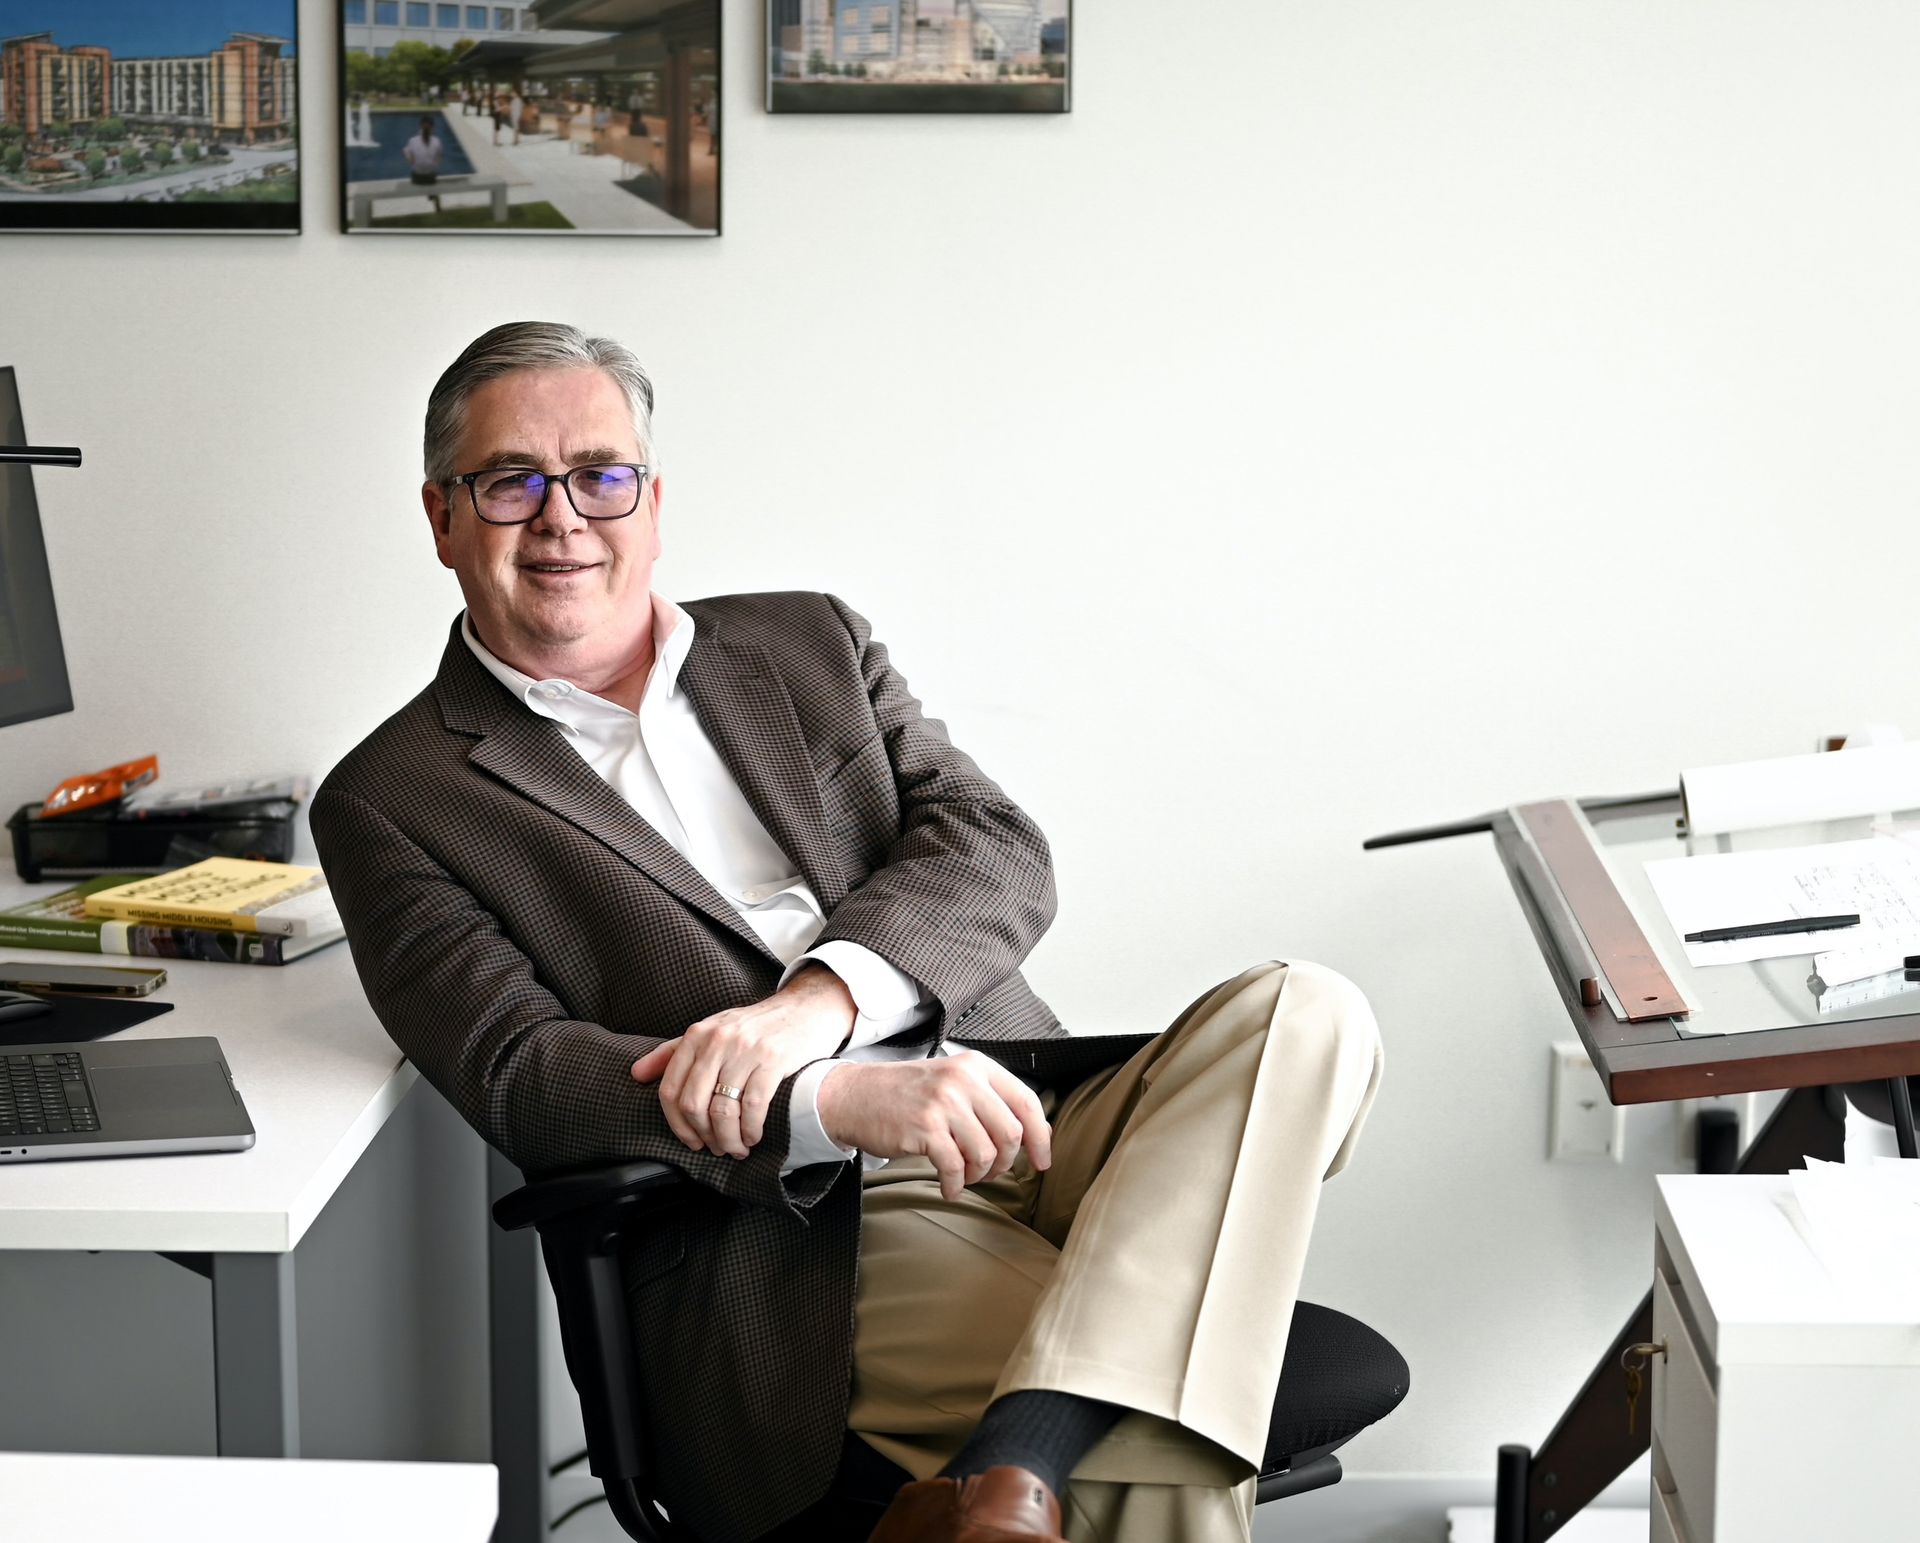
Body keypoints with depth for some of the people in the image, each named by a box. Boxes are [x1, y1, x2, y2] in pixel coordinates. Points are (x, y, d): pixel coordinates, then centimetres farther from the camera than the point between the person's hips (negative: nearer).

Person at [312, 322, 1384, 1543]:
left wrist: (817, 1002, -16)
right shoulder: (393, 803, 8)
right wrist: (838, 1101, -22)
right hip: (807, 1229, -6)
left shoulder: (809, 644, 20)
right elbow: (518, 1079, -6)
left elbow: (996, 854, 6)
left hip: (1032, 1114, 7)